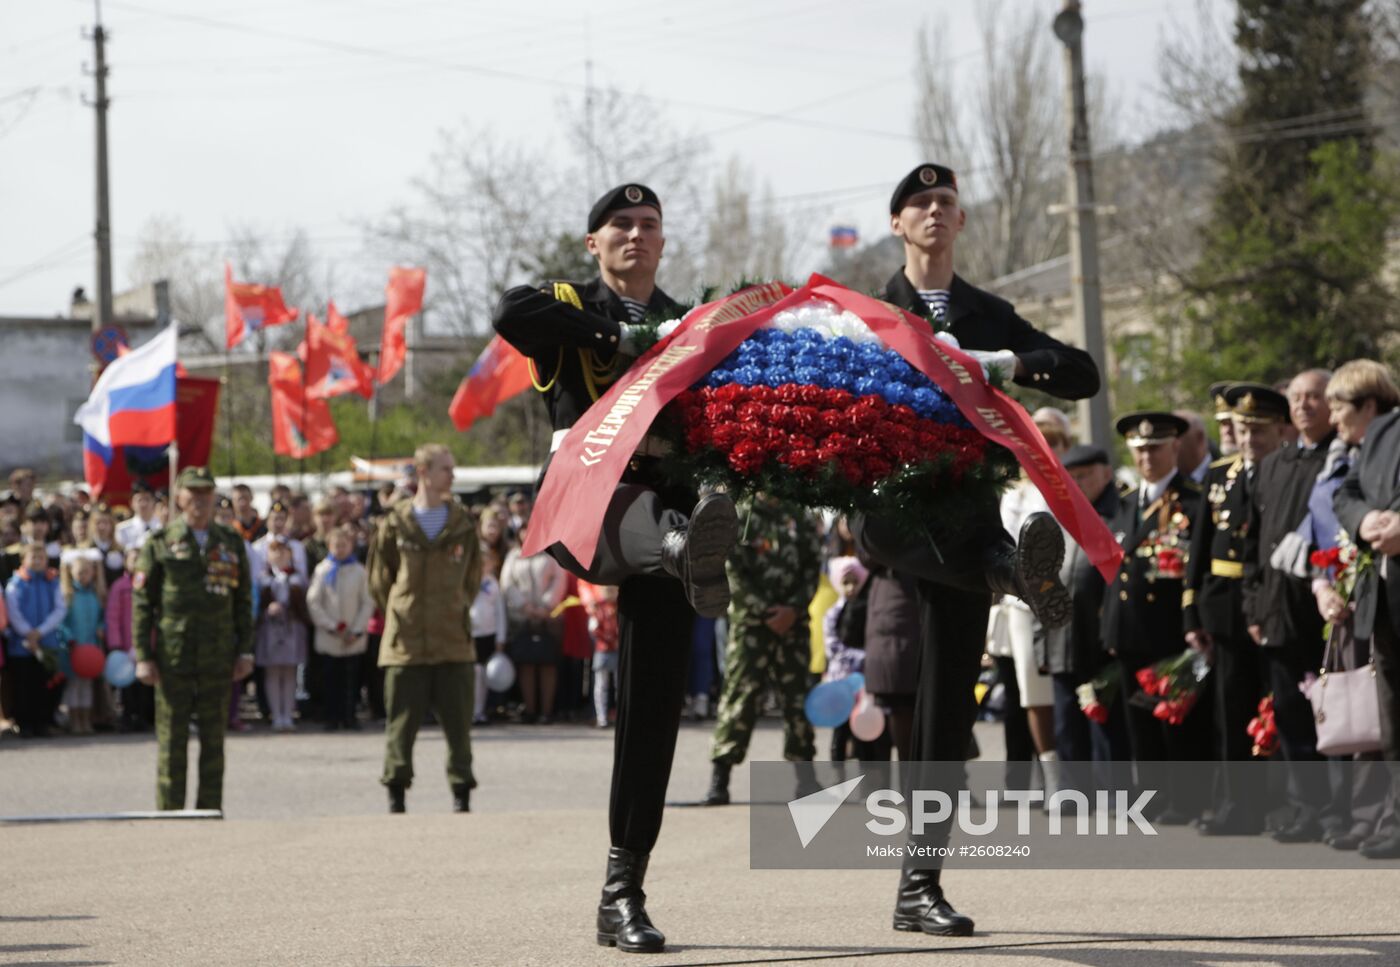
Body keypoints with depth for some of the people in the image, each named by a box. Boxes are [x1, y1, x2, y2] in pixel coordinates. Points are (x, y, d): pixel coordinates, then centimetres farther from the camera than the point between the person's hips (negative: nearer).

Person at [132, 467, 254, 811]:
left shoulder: (231, 544, 10)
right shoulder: (159, 544, 1)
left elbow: (243, 601, 13)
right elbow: (141, 603, -1)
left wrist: (245, 651, 5)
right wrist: (143, 657, -7)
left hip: (218, 659, 3)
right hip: (173, 659, -3)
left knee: (213, 739, 6)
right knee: (171, 740, -1)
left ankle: (210, 810, 12)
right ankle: (169, 813, 3)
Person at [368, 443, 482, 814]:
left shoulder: (462, 523, 7)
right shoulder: (395, 524, 1)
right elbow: (379, 578, 9)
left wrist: (459, 607, 11)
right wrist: (398, 614, 7)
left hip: (453, 640, 2)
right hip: (406, 641, -2)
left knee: (458, 721, 3)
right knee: (401, 721, 0)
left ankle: (462, 794, 10)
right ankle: (396, 794, 6)